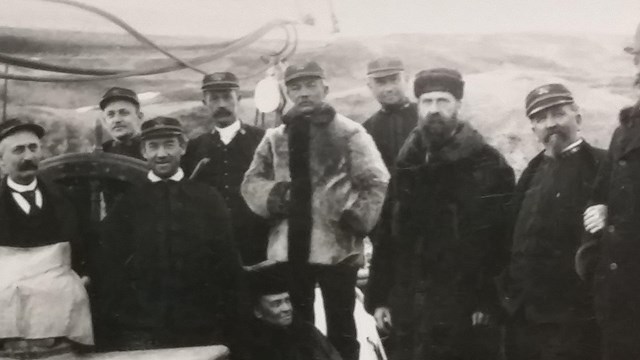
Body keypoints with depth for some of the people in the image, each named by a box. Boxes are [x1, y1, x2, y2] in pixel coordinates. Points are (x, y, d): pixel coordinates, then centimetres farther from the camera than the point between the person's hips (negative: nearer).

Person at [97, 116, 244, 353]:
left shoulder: (208, 198, 6)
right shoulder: (126, 202, 6)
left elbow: (227, 261, 5)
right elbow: (109, 264, 6)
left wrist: (226, 320, 0)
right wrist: (117, 318, -2)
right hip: (140, 332, 0)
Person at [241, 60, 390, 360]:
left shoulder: (349, 133, -2)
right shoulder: (275, 138, 10)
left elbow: (376, 184, -5)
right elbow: (251, 181, 10)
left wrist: (356, 217, -16)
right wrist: (273, 193, -9)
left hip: (336, 246, -3)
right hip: (289, 248, 4)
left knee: (340, 330, 7)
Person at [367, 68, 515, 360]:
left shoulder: (486, 163, -3)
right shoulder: (405, 164, 11)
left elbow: (500, 238, -8)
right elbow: (387, 232, 10)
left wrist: (489, 300, -13)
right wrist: (381, 296, 7)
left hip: (466, 308, -4)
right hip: (409, 308, 4)